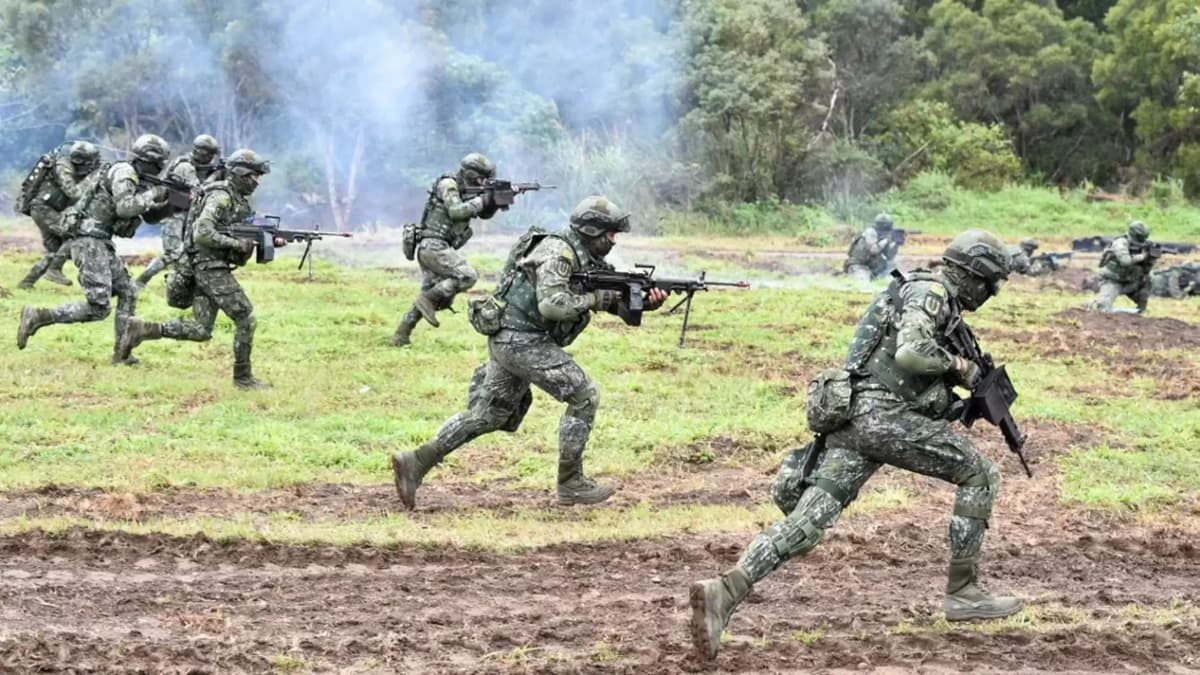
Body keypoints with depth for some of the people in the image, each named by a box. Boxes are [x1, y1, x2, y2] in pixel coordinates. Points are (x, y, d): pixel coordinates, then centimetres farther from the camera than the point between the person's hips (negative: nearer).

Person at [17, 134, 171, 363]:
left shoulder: (137, 180, 17)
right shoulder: (123, 172, -12)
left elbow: (150, 215, 23)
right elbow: (124, 207, -24)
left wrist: (166, 203, 9)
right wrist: (152, 195, -12)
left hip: (102, 243, 10)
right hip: (89, 242, -10)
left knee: (127, 293, 8)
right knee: (99, 307, -12)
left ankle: (121, 353, 9)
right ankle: (37, 316, -9)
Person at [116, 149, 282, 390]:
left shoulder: (239, 199, 17)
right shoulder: (220, 197, -14)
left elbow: (247, 234, 22)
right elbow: (202, 234, -24)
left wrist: (272, 240, 5)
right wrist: (237, 244, -21)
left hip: (210, 269, 10)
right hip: (210, 267, -10)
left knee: (201, 331, 6)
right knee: (245, 318, -8)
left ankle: (142, 329, 8)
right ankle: (243, 377, -2)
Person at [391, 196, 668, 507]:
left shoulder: (587, 260, 15)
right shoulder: (559, 251, -15)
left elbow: (619, 300, 15)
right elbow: (551, 304, -27)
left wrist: (647, 301, -4)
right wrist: (594, 300, -15)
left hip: (509, 341, 10)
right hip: (522, 340, -10)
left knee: (485, 416, 13)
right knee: (584, 396, -6)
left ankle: (415, 462, 11)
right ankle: (571, 483, 0)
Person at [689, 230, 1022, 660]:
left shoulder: (936, 300, 28)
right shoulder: (930, 292, -4)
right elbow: (911, 353, -21)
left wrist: (970, 402, 22)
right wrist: (961, 366, -5)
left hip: (851, 418, 9)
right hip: (884, 415, -9)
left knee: (807, 519, -4)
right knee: (980, 476, 6)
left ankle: (723, 594, -20)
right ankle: (963, 593, 9)